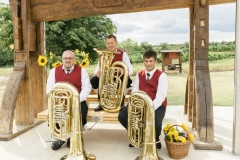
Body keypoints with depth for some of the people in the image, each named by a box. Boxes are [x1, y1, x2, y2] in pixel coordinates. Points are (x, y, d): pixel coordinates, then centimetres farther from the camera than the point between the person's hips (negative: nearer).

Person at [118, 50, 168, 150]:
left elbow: (161, 95, -17)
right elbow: (135, 91, 4)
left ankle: (156, 139, 6)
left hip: (157, 105, -4)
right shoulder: (139, 75, 11)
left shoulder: (161, 75, -6)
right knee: (122, 116, -15)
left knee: (155, 122, -35)